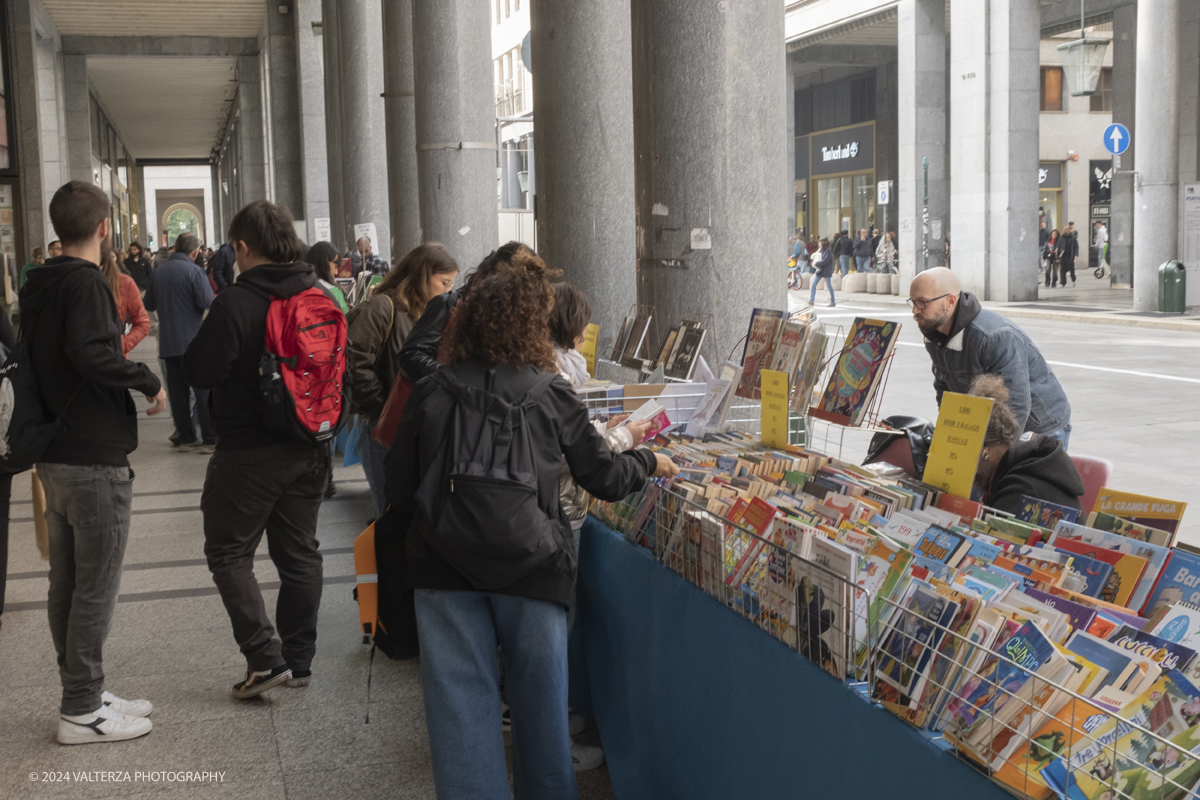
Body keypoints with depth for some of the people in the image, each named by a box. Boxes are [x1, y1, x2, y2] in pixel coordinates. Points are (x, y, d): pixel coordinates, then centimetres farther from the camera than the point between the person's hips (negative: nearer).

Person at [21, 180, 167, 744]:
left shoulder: (37, 285, 13)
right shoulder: (85, 282, -15)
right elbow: (90, 353, -30)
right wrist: (149, 382, -18)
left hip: (55, 457, 9)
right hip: (95, 459, -9)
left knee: (67, 582, 14)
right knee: (96, 586, -1)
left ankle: (84, 695, 24)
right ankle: (82, 711, 5)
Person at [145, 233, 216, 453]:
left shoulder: (158, 272, 7)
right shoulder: (194, 271, -11)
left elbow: (149, 304, 14)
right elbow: (207, 302, -17)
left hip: (168, 344, 5)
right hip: (192, 341, -5)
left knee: (178, 392, 10)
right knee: (204, 391, -1)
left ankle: (186, 439, 13)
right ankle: (211, 440, -2)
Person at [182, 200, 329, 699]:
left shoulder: (235, 302, -17)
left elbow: (199, 372, -14)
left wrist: (206, 333, 4)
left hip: (250, 451, -6)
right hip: (310, 448, 6)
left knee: (230, 553, 7)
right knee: (299, 553, 14)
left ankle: (265, 656, -1)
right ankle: (299, 660, 20)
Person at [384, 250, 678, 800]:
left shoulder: (431, 394, 0)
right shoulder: (551, 394, -3)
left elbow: (399, 492, 3)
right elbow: (602, 477, 5)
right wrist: (649, 463, 24)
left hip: (445, 567, 1)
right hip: (530, 565, 0)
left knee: (461, 699, 7)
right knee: (538, 696, 16)